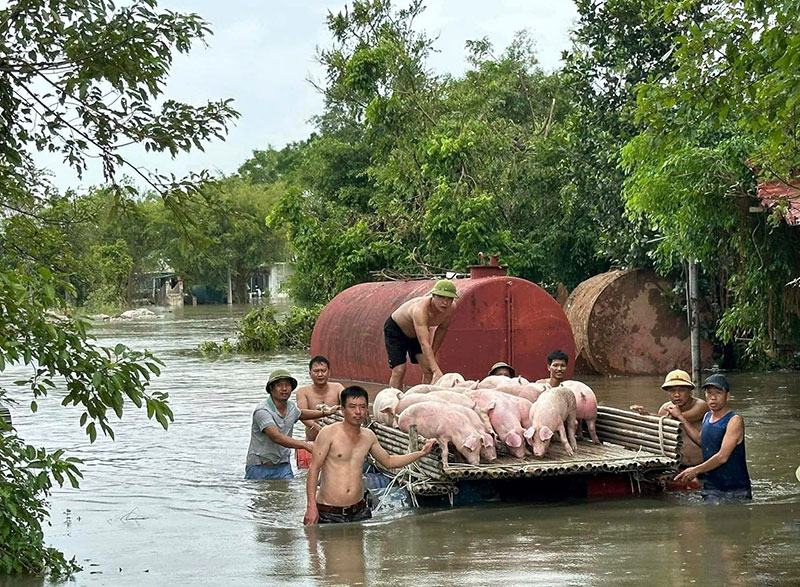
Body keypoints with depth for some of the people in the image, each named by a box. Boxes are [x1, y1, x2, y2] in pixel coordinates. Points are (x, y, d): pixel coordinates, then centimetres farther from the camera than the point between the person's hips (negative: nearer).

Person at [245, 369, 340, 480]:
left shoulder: (291, 406, 6)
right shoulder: (262, 411, -20)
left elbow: (300, 414, 33)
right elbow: (276, 437, -32)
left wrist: (326, 412, 32)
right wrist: (305, 445, -39)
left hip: (283, 467, 6)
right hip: (259, 468, -5)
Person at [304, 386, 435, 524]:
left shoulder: (369, 436, 10)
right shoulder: (329, 433, -7)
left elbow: (389, 461, 26)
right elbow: (314, 469, -8)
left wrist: (422, 452, 23)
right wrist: (311, 506, -16)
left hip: (359, 511, 5)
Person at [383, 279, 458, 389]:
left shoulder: (451, 308, -22)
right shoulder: (420, 309, -43)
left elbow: (442, 328, 0)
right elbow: (424, 344, -51)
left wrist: (432, 354, 0)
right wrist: (436, 371, -59)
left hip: (416, 334, 6)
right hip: (395, 329, -6)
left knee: (429, 370, -7)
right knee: (399, 371, -16)